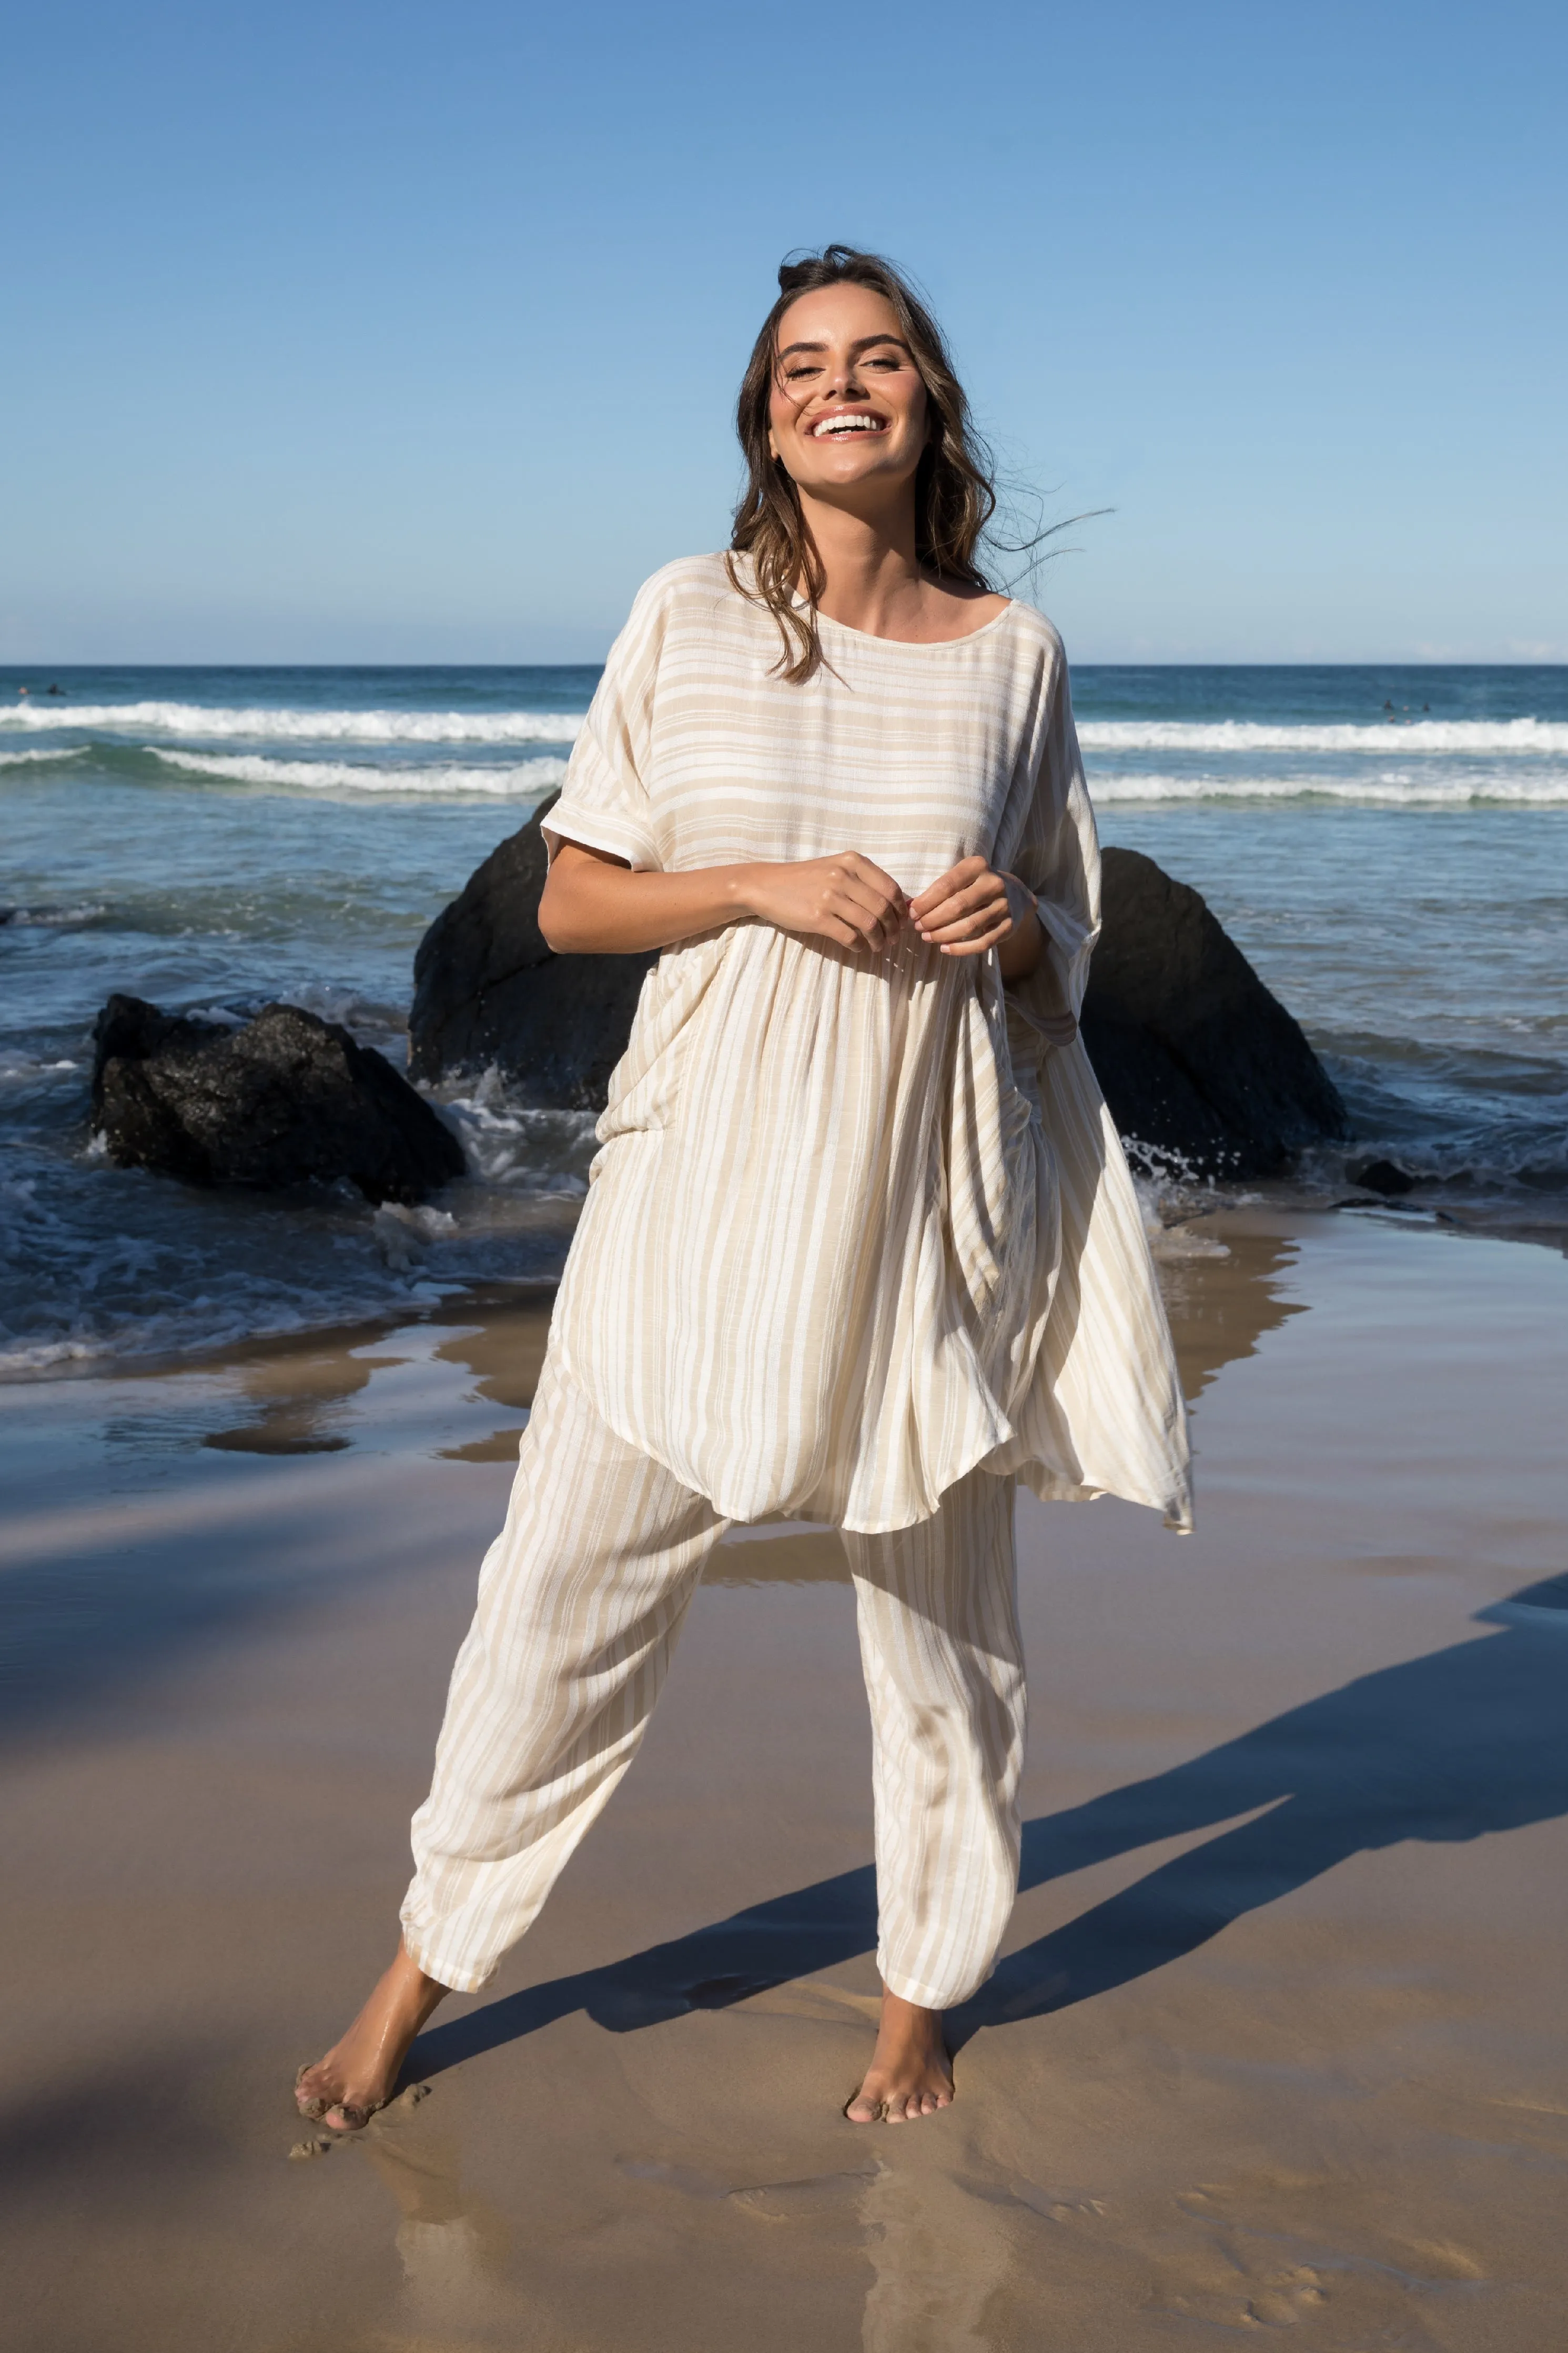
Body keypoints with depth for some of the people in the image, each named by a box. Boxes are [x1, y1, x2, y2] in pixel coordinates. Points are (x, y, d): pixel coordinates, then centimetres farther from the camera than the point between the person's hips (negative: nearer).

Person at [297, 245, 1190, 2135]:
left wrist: (1009, 922, -11)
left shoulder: (1012, 649, 4)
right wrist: (766, 883, -13)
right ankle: (425, 1964, 24)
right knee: (568, 1576, 4)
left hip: (928, 1190, 1)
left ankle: (920, 1997, 32)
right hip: (707, 1181, -1)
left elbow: (1066, 945, 13)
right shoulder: (686, 618, 1)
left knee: (940, 1610, 11)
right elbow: (568, 900, 2)